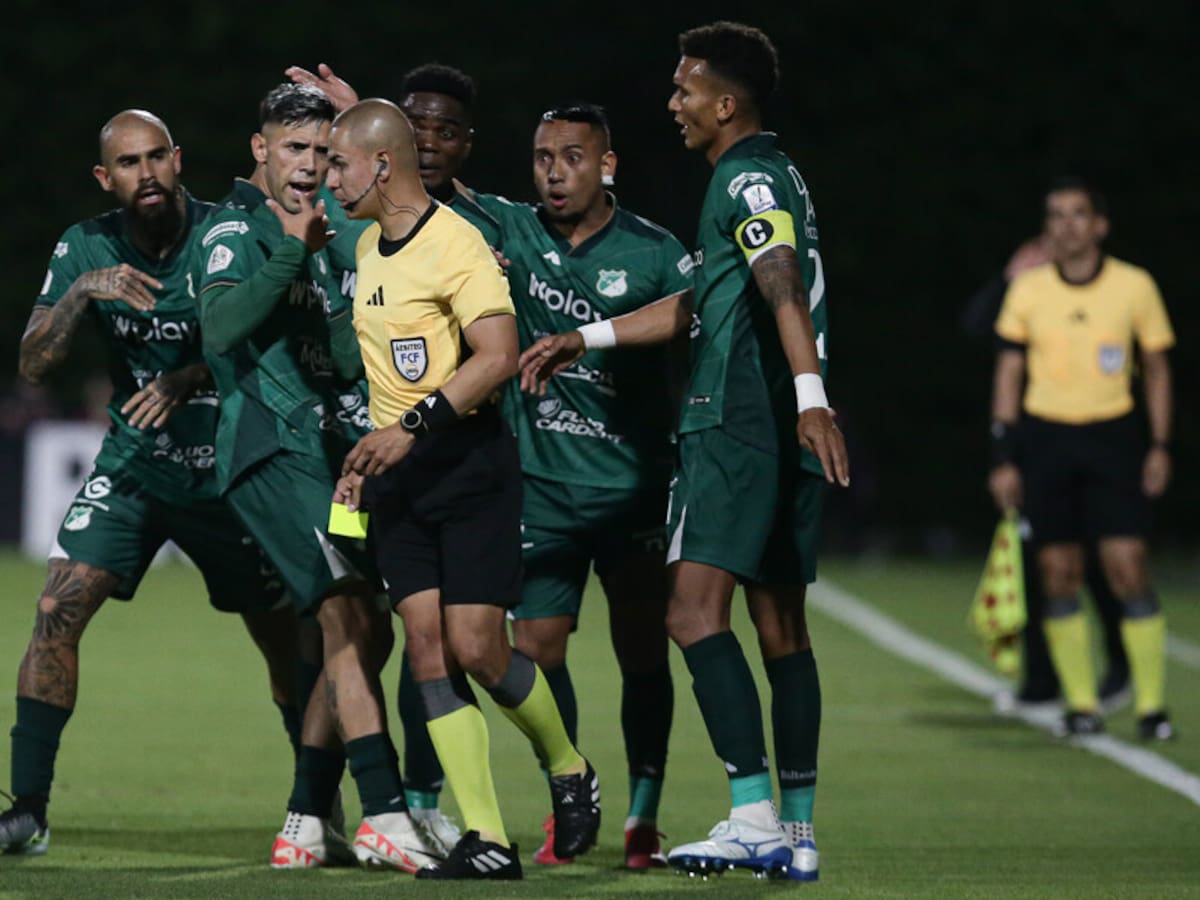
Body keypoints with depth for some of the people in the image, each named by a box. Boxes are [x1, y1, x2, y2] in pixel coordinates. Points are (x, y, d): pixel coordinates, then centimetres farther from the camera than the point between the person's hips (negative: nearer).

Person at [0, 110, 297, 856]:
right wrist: (82, 293, -24)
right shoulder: (86, 249, -3)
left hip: (228, 473, -1)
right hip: (132, 467, 2)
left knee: (290, 642, 4)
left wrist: (187, 379, -23)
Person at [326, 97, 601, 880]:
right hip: (400, 475, 7)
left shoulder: (454, 241, -13)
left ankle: (570, 769, 18)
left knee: (476, 647, -10)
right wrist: (367, 455, 21)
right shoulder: (369, 246, 14)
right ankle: (487, 841, -5)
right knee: (428, 646, -4)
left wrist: (413, 426, -25)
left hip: (468, 460, -7)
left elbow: (498, 354, -22)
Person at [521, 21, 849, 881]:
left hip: (737, 424, -10)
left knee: (696, 610, -15)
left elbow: (783, 289, -26)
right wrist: (585, 339, 36)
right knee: (781, 626, 10)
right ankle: (798, 835, 11)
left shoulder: (749, 180, -9)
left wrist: (810, 397, -40)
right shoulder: (768, 178, 23)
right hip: (780, 433, 10)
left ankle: (755, 817, -23)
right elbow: (694, 306, 32)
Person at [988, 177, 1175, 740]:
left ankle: (1150, 704, -2)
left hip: (1111, 437, -1)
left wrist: (1161, 446, 2)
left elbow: (1157, 366, 8)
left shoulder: (1135, 287, -1)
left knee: (1127, 566, -11)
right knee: (1058, 575, -1)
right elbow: (1008, 375, 7)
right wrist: (1004, 458, 2)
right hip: (1044, 437, 1)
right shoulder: (1027, 292, 1)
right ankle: (1080, 703, 7)